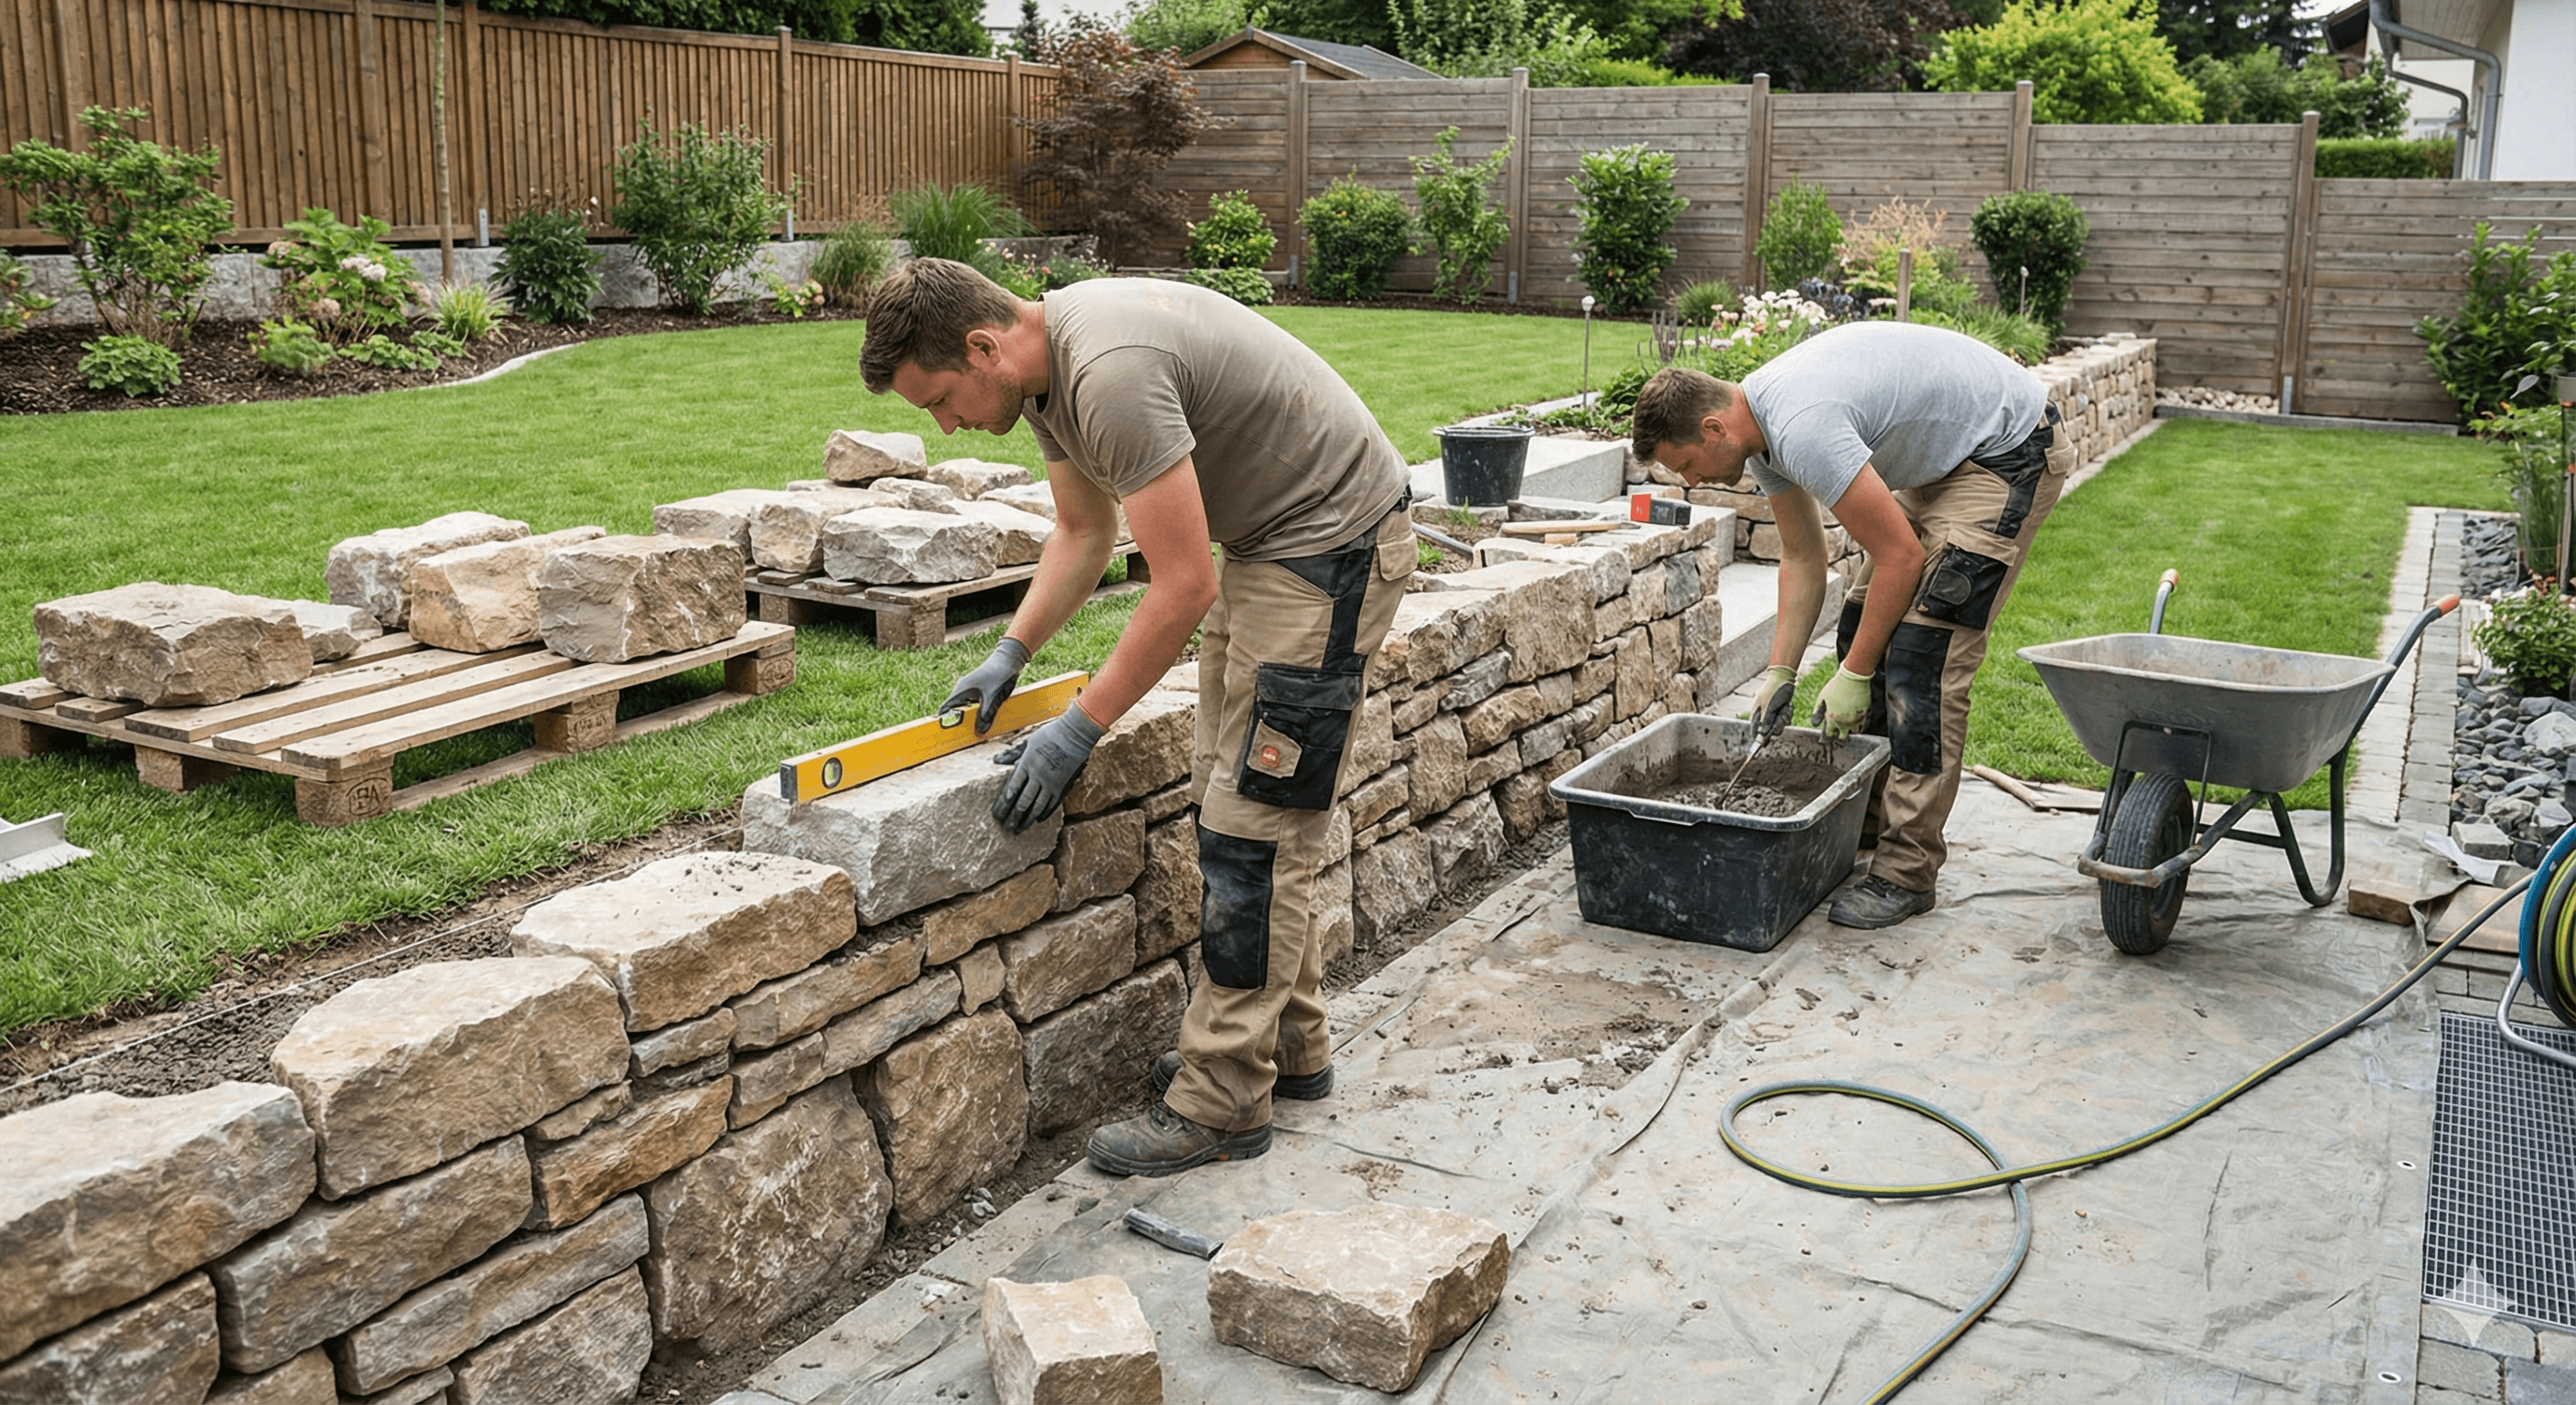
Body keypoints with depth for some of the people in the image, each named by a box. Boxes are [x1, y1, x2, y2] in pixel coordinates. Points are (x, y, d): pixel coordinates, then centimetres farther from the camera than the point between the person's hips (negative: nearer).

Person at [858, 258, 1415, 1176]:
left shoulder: (1111, 375, -30)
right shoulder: (1044, 368, 2)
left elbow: (1184, 586, -28)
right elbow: (1084, 531, 17)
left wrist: (1078, 731, -20)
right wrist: (1010, 653, 7)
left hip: (1333, 538, -10)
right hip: (1262, 536, 11)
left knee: (1255, 817, -9)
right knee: (1235, 795, 15)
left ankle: (1223, 1101, 0)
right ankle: (1289, 1047, 26)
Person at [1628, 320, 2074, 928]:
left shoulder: (1802, 430, -31)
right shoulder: (1759, 426, -1)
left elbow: (1900, 556, -25)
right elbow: (1802, 557, 10)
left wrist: (1853, 675, -16)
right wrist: (1780, 673, 4)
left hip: (2008, 451, -10)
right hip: (1939, 454, 10)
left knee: (1923, 652, -14)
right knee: (1866, 624, 9)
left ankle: (1906, 870, -9)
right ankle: (1870, 813, 22)